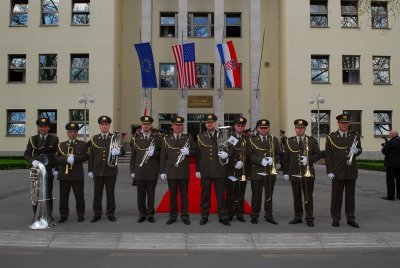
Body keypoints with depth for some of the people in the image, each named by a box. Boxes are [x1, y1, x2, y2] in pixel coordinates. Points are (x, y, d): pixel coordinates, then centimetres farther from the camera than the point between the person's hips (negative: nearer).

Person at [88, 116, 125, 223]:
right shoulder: (94, 139, 7)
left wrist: (118, 151, -27)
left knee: (110, 193, 5)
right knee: (97, 193, 6)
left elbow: (123, 152, -4)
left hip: (111, 171, -1)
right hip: (97, 171, 1)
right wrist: (90, 170, 3)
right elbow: (91, 155, 7)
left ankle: (111, 213, 16)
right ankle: (97, 213, 18)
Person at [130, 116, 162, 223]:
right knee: (140, 194, 6)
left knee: (151, 194, 5)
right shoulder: (135, 138, 6)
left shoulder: (157, 138, 3)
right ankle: (142, 214, 18)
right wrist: (132, 171, 4)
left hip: (152, 171, -1)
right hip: (139, 171, 1)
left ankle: (150, 214, 17)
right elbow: (133, 156, 7)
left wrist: (154, 153, -16)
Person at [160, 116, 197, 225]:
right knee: (173, 195, 7)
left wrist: (188, 151, -15)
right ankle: (173, 216, 17)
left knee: (184, 195, 5)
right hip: (171, 172, 0)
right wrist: (162, 171, -1)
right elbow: (163, 156, 4)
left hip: (184, 172, 0)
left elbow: (195, 150, 7)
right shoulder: (166, 139, 5)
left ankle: (184, 216, 15)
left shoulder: (188, 138, 5)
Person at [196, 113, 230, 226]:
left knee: (221, 194, 4)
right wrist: (197, 169, 3)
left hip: (219, 171, 0)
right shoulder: (200, 137, 7)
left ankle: (222, 216, 13)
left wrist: (226, 154, -16)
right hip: (205, 171, 1)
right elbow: (198, 154, 6)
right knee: (205, 194, 7)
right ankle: (204, 216, 17)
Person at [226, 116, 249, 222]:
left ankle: (240, 214, 15)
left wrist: (242, 162, -11)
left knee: (241, 193, 6)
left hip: (243, 170, 2)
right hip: (231, 170, -1)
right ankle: (230, 213, 13)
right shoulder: (229, 138, 3)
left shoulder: (248, 139, 8)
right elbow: (227, 153, -1)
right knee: (230, 193, 3)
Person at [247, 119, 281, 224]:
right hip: (257, 172, -2)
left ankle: (269, 216, 20)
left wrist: (273, 160, -11)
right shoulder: (252, 140, 4)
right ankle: (254, 216, 12)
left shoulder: (274, 140, 11)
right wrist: (260, 161, -16)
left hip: (271, 172, 2)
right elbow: (249, 155, -3)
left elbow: (278, 154, 9)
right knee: (256, 195, 2)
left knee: (269, 195, 9)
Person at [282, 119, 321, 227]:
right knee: (296, 197, 9)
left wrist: (309, 159, -16)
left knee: (308, 197, 4)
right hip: (294, 174, 2)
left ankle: (309, 218, 12)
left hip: (308, 174, -1)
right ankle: (298, 217, 20)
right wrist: (285, 172, 3)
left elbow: (318, 155, 2)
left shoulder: (312, 141, 3)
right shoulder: (289, 141, 7)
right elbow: (286, 158, 7)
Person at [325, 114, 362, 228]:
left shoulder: (355, 136, 9)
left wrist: (356, 151, -14)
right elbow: (328, 155, -2)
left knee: (350, 195, 8)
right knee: (336, 196, 4)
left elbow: (360, 149, 11)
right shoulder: (331, 137, 1)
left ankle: (350, 218, 18)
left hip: (351, 171, 2)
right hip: (337, 172, -2)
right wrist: (329, 171, -8)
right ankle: (335, 219, 13)